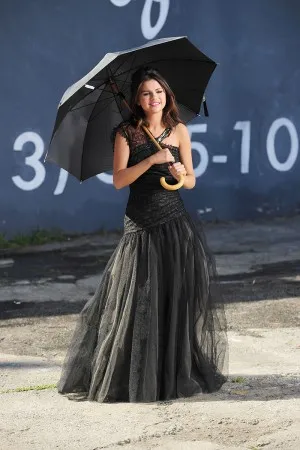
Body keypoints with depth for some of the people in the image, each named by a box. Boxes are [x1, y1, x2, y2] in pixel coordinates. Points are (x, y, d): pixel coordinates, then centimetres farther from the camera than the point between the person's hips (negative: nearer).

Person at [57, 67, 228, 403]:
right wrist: (152, 160, -19)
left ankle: (179, 373, 12)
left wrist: (180, 173, -12)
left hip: (175, 225, 2)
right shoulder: (126, 133, 1)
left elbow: (191, 181, 10)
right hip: (140, 227, -2)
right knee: (137, 303, -2)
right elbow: (119, 180, -9)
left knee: (180, 298, 0)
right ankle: (134, 377, 9)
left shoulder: (179, 131, 6)